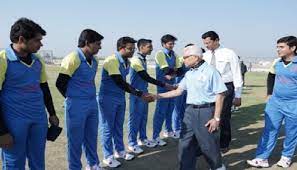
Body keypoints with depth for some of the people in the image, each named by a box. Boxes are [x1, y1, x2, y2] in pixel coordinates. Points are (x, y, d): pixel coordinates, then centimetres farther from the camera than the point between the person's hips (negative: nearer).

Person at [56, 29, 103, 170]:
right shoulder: (73, 59, -16)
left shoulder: (94, 61, 7)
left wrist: (91, 98, 10)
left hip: (92, 104, 7)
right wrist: (73, 99, 1)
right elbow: (60, 84, -12)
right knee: (75, 139, 7)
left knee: (91, 137, 18)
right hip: (76, 106, -7)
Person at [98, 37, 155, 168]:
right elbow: (119, 83, -26)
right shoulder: (111, 60, -21)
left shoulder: (127, 62, 4)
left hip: (120, 98, 7)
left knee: (118, 126, 17)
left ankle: (119, 151, 33)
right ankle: (108, 156, 18)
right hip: (108, 99, -7)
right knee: (107, 127, 5)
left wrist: (141, 94, 10)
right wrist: (139, 94, -27)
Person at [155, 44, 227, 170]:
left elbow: (220, 95, -12)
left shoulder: (210, 71, -12)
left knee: (208, 144, 7)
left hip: (206, 111, -7)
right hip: (190, 111, 7)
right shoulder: (188, 74, 10)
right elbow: (178, 91, 14)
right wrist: (157, 96, 10)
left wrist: (216, 118, -14)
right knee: (185, 144, 10)